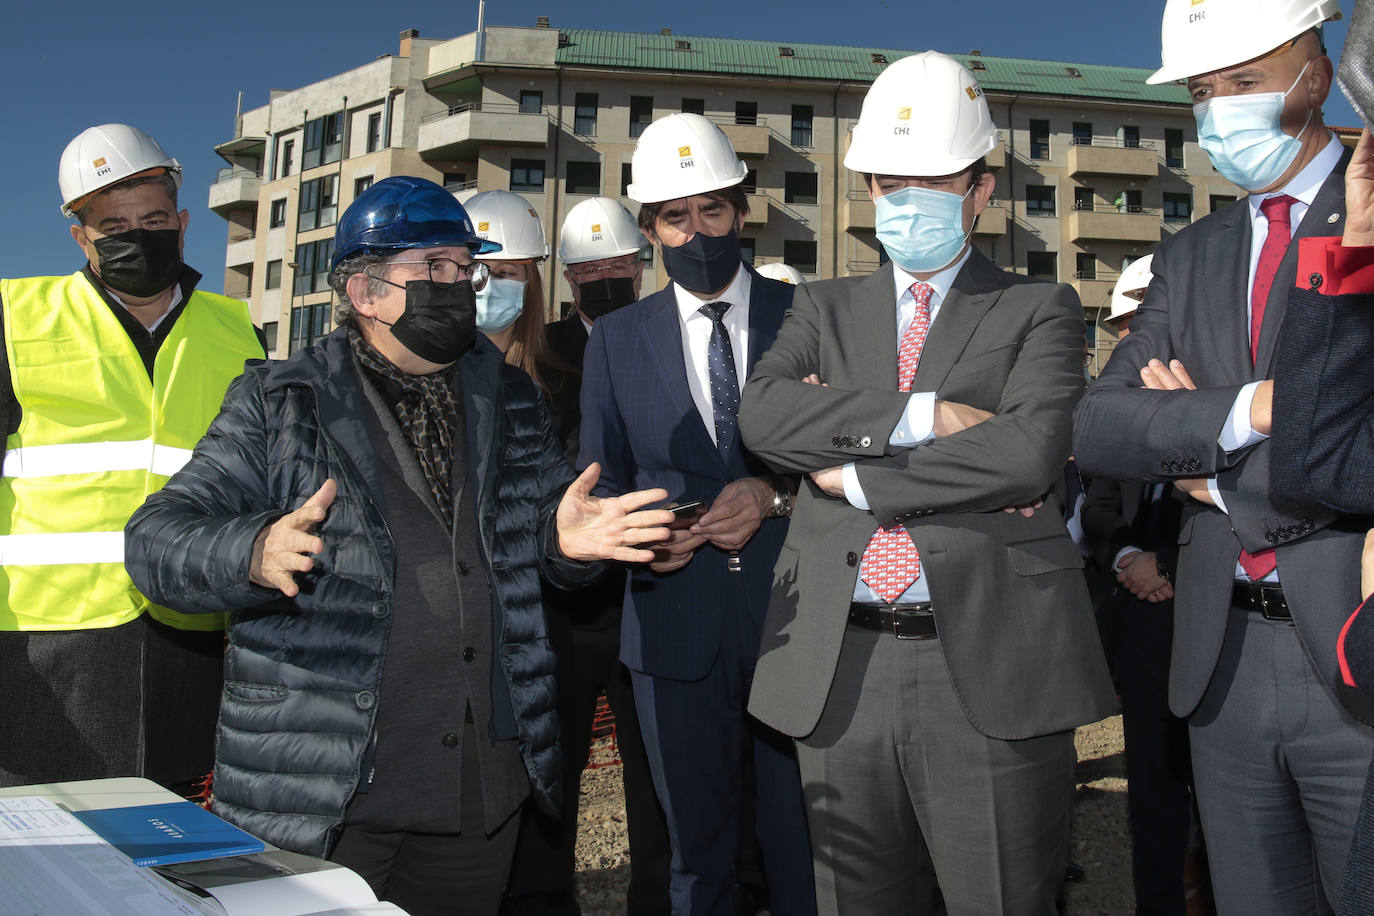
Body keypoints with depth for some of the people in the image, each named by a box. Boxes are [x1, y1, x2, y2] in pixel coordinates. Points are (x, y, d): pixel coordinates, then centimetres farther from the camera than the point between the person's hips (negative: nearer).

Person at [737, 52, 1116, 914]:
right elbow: (763, 414, -5)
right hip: (837, 672, 3)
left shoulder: (1040, 310, 6)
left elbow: (1030, 453, -13)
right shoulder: (826, 307, 15)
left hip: (990, 666, -3)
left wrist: (856, 475, -8)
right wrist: (924, 417, -13)